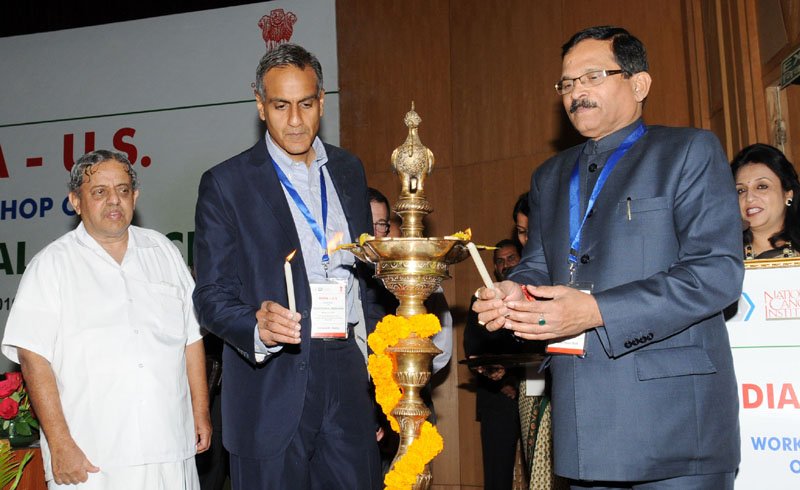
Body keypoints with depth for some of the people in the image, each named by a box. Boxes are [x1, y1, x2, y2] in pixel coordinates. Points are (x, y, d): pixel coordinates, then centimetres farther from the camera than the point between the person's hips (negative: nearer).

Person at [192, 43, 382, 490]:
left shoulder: (349, 170, 12)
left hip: (348, 378, 4)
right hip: (272, 390, -4)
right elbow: (212, 296, -5)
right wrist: (257, 327, -25)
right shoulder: (226, 184, -3)